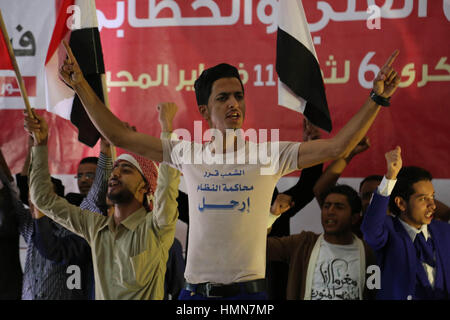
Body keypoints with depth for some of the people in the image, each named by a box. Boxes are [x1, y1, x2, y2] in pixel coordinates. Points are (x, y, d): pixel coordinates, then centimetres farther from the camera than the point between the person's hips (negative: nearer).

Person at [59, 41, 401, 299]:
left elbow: (337, 147, -6)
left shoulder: (270, 154, 1)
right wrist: (82, 87, 3)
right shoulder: (188, 154, 7)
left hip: (249, 290, -1)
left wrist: (377, 99, -13)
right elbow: (120, 136, 8)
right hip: (196, 291, 2)